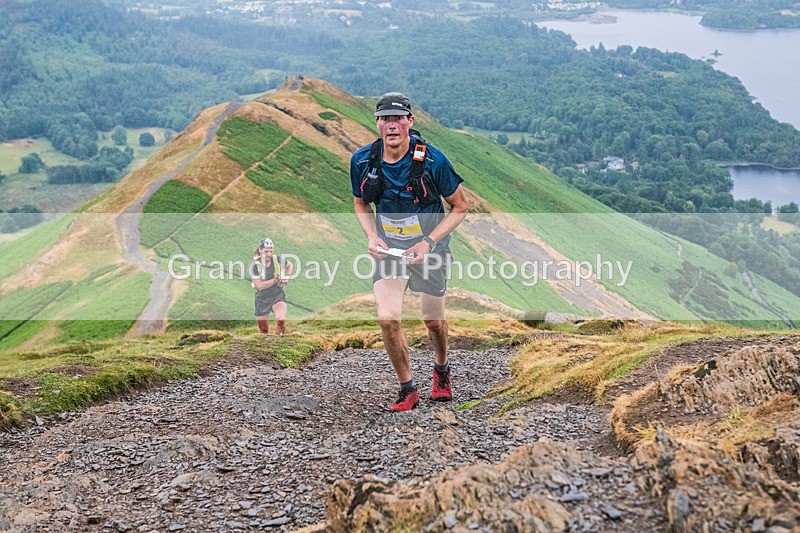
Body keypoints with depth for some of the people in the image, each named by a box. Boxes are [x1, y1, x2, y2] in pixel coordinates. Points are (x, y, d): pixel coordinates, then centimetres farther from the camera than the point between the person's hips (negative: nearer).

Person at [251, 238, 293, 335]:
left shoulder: (278, 260, -9)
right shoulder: (256, 265, -17)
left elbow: (290, 266, 14)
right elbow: (259, 286, -22)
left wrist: (287, 277, -2)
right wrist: (275, 280, -25)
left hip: (278, 295, 0)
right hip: (262, 298, 0)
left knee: (281, 321, -29)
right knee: (263, 331, 12)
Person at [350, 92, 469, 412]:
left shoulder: (432, 160, -20)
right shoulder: (362, 161, -11)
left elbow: (461, 206, -9)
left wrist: (429, 242, -19)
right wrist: (371, 237, -11)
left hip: (429, 248, -1)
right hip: (388, 248, 2)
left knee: (433, 320, 11)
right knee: (387, 318, -15)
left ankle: (441, 369, 45)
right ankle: (407, 390, 6)